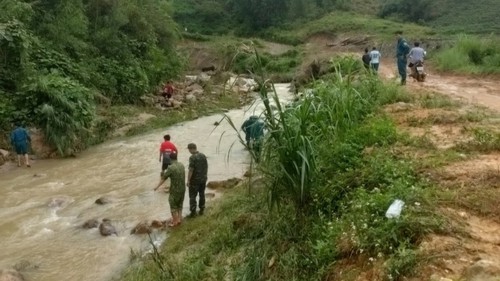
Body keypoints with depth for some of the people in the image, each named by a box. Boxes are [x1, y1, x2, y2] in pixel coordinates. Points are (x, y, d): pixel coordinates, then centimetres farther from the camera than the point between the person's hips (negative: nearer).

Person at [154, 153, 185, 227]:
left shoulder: (171, 168, -19)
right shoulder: (181, 165, 2)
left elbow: (164, 178, -14)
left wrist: (157, 186, -7)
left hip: (175, 190, -7)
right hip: (182, 188, 7)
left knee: (173, 205, 8)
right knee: (179, 204, 20)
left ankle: (175, 221, 14)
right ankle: (179, 219, 25)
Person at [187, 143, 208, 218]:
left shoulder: (192, 157, -19)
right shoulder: (203, 155, 2)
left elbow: (191, 170, -21)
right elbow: (206, 167, 9)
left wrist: (188, 180, -14)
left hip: (195, 180, -6)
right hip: (203, 179, 7)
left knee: (192, 196, 2)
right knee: (202, 194, 16)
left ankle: (193, 212, 3)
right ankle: (201, 210, 24)